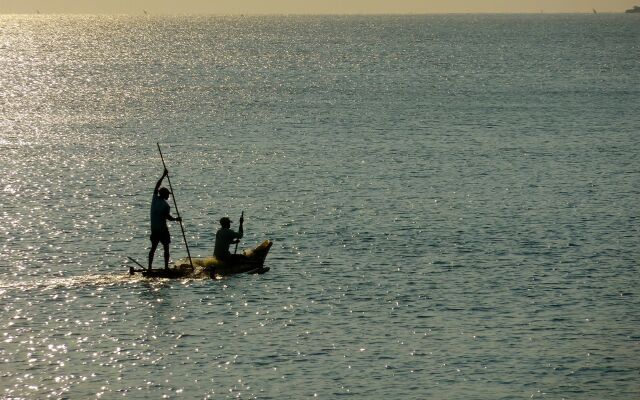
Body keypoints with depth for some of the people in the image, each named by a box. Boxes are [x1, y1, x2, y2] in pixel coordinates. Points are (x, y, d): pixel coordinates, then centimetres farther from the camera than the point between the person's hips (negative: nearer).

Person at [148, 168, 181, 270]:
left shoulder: (154, 199, 3)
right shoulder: (165, 205, -15)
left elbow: (156, 187, 15)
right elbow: (168, 217, -17)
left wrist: (163, 176, 20)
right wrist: (177, 219, 1)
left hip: (154, 229, 6)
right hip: (162, 229, -6)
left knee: (153, 248, 12)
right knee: (166, 248, 1)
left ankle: (149, 267, 9)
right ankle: (166, 267, -2)